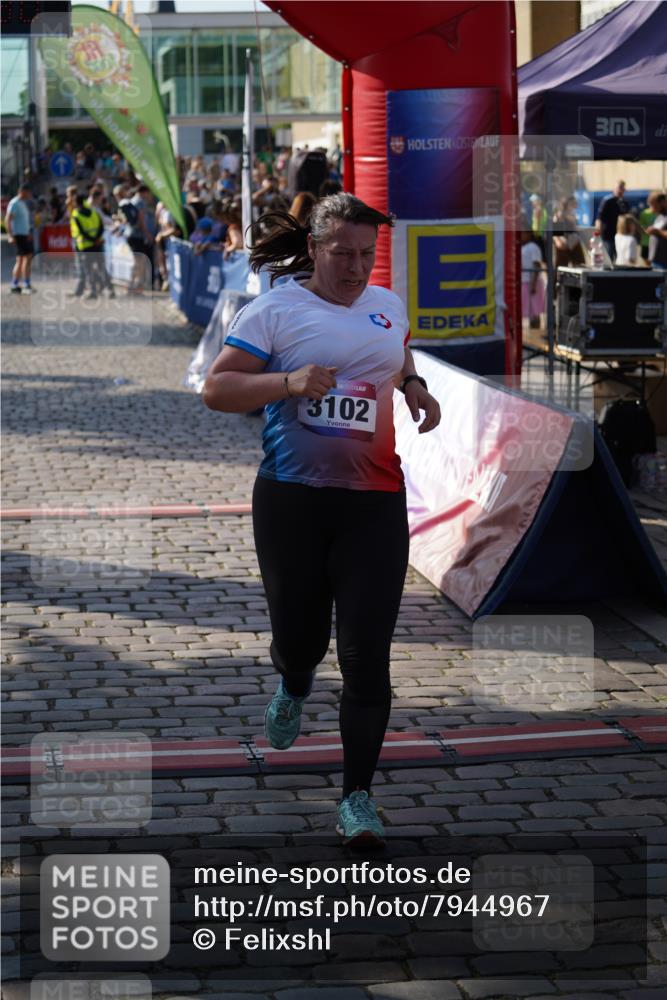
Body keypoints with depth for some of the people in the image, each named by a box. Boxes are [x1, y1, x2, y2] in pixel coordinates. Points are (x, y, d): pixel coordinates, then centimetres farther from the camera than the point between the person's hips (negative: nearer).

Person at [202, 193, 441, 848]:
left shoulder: (388, 305, 11)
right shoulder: (274, 310, -3)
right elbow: (216, 389, -7)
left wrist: (415, 389, 10)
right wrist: (289, 383, -21)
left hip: (374, 501, 2)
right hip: (291, 498, -2)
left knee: (366, 654, -6)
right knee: (298, 633, 10)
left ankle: (357, 797, 1)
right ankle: (293, 688, 50)